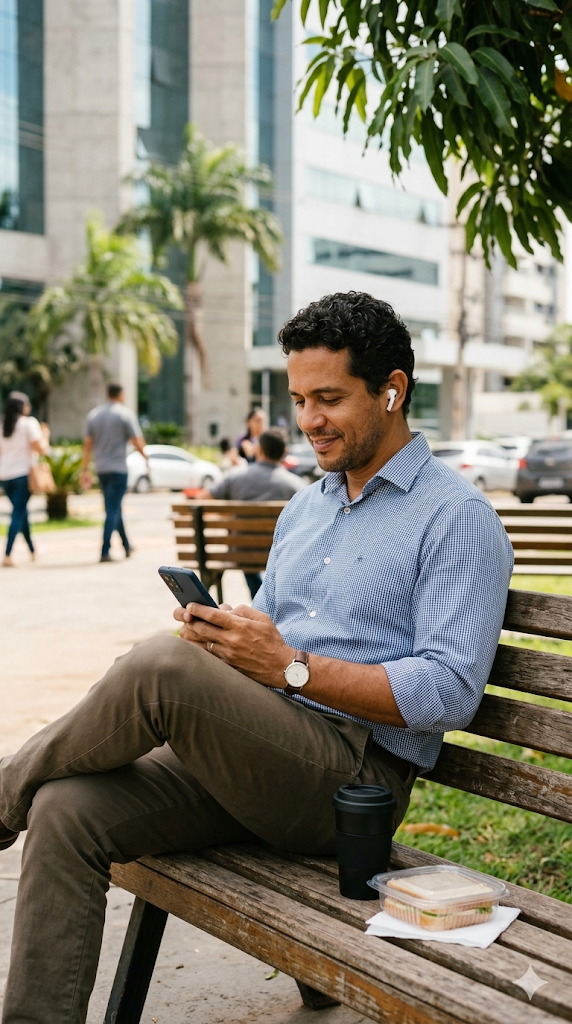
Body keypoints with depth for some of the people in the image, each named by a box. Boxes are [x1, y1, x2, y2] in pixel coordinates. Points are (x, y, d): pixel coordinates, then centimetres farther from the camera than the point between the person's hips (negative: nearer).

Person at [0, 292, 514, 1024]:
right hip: (249, 756, 8)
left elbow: (450, 693, -14)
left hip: (358, 772, -8)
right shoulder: (303, 509, 22)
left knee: (159, 669, -30)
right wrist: (218, 634, -1)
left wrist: (290, 666, -18)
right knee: (67, 812, -17)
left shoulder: (456, 518, -4)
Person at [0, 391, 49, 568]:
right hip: (22, 473, -6)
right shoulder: (29, 423, -7)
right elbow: (41, 449, -11)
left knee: (21, 512, 20)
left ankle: (33, 550, 32)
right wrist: (45, 436, 7)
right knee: (18, 513, -4)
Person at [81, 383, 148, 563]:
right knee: (113, 509, -5)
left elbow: (87, 444, 6)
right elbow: (137, 442, -9)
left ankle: (126, 546, 28)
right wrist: (145, 457, 9)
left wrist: (85, 469, 9)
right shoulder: (126, 414, -6)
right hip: (118, 467, -6)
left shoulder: (93, 414, 8)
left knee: (114, 507, 17)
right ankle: (105, 552, -12)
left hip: (101, 468, 6)